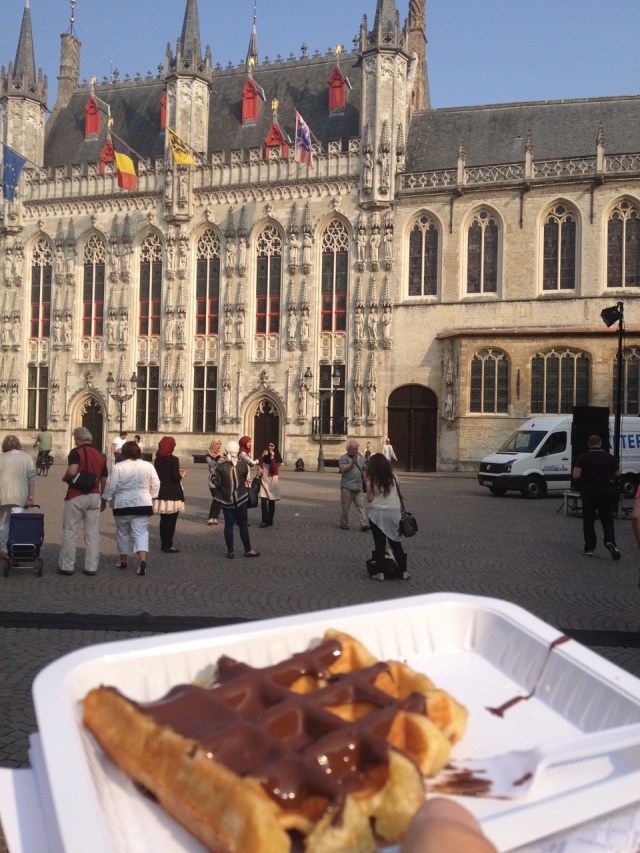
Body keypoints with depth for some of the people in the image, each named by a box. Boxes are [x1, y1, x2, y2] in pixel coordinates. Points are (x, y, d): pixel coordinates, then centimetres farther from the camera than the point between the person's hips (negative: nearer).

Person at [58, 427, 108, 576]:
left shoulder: (76, 452, -7)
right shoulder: (100, 455, 12)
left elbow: (72, 471, -23)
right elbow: (104, 480, 14)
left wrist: (65, 478, -2)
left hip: (76, 496, -5)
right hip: (94, 496, 5)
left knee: (70, 532, 3)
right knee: (93, 534, 6)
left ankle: (67, 566, 7)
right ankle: (91, 567, 7)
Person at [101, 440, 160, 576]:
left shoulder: (118, 467, -9)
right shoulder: (148, 466, 0)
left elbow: (110, 487, -7)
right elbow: (155, 485, 5)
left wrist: (104, 501, 5)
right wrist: (151, 498, 18)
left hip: (122, 505, -1)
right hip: (142, 504, 1)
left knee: (123, 533, 14)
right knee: (141, 532, 0)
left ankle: (123, 560, 25)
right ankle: (143, 559, -18)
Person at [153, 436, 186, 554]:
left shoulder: (158, 460, 6)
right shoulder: (173, 459, -14)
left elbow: (158, 474, 12)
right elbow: (176, 477, -17)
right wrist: (182, 475, 5)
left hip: (161, 494, 7)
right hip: (172, 494, -7)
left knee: (164, 520, 15)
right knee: (171, 521, 0)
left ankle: (164, 544, 21)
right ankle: (168, 546, 2)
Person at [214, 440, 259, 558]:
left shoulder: (220, 466, -11)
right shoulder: (243, 463, -10)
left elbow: (217, 483, -3)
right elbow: (246, 478, 4)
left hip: (225, 499, 0)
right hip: (241, 498, 0)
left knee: (228, 525, 7)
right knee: (243, 524, 9)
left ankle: (230, 551, 9)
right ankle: (248, 550, 15)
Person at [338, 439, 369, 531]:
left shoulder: (361, 457, 14)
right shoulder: (344, 458, -3)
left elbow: (364, 471, 21)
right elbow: (343, 470, -16)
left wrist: (364, 482, 18)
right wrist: (352, 463, -20)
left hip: (359, 487, 4)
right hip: (347, 487, -4)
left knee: (361, 506, -3)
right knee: (345, 507, 4)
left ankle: (364, 524, -8)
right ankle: (344, 524, 17)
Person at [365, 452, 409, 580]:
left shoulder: (372, 479, -4)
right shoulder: (392, 477, 5)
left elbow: (370, 498, -4)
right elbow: (397, 495, 3)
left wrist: (368, 485, 4)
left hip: (377, 513, -3)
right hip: (394, 512, 3)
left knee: (379, 543, 4)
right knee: (396, 542, 12)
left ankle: (380, 572, 5)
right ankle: (403, 571, 14)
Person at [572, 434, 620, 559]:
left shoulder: (583, 457, -7)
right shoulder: (610, 457, 0)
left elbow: (576, 475, -14)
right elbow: (616, 474, 9)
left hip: (588, 495, -1)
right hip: (605, 494, 1)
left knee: (588, 522, 10)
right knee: (607, 521, 7)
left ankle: (589, 548, 11)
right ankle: (610, 542, -17)